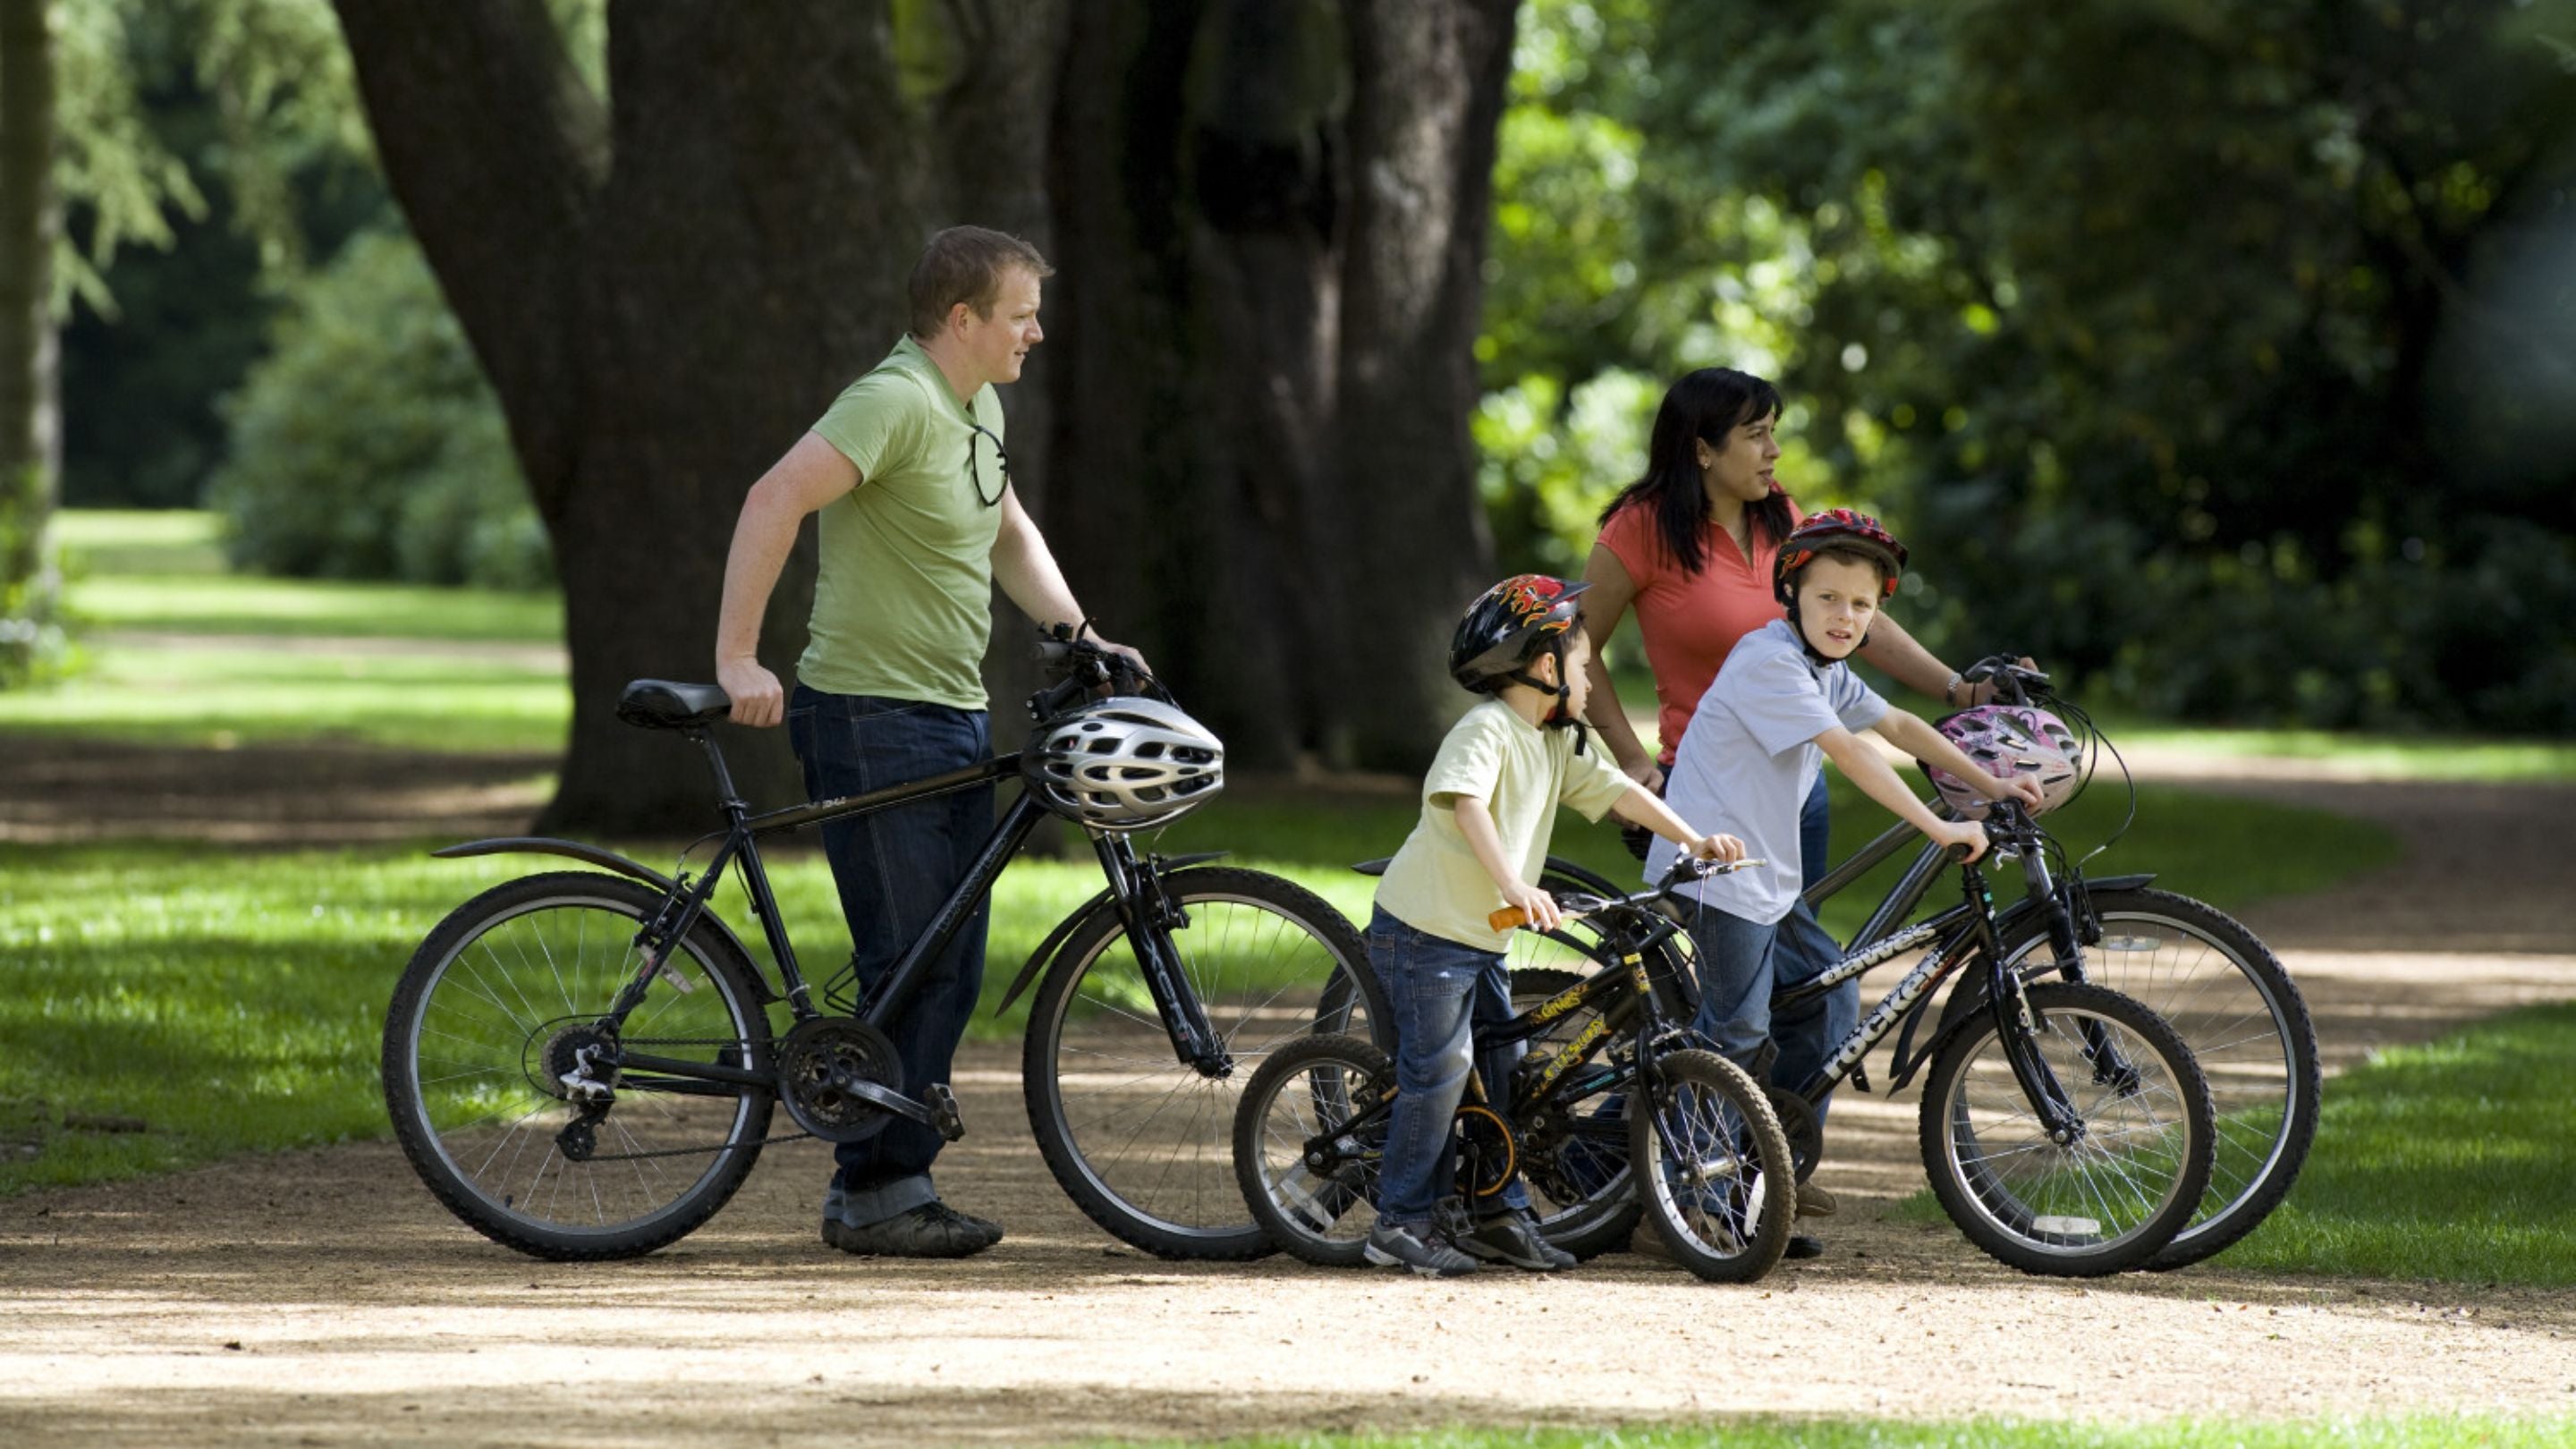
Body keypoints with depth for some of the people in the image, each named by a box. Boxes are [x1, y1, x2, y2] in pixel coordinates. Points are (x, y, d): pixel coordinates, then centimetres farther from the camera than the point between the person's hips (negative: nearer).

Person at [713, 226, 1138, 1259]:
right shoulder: (895, 402, -16)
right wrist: (737, 658, -31)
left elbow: (1009, 535, 29)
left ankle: (885, 1183, 16)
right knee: (909, 964, -10)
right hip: (870, 718, -9)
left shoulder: (978, 408, 14)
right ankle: (876, 1194, -3)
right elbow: (775, 500, -27)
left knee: (953, 969, 9)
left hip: (953, 718, 9)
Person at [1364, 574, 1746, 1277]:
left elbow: (1616, 791, 14)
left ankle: (1503, 1217, 16)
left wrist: (1692, 840, 2)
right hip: (1425, 930, -9)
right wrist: (1513, 885, -47)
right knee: (1440, 1068, -11)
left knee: (1505, 1071, 9)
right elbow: (1467, 804, -34)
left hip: (1484, 939, 9)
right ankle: (1401, 1221, -6)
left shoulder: (1556, 744, 10)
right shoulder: (1486, 731, -18)